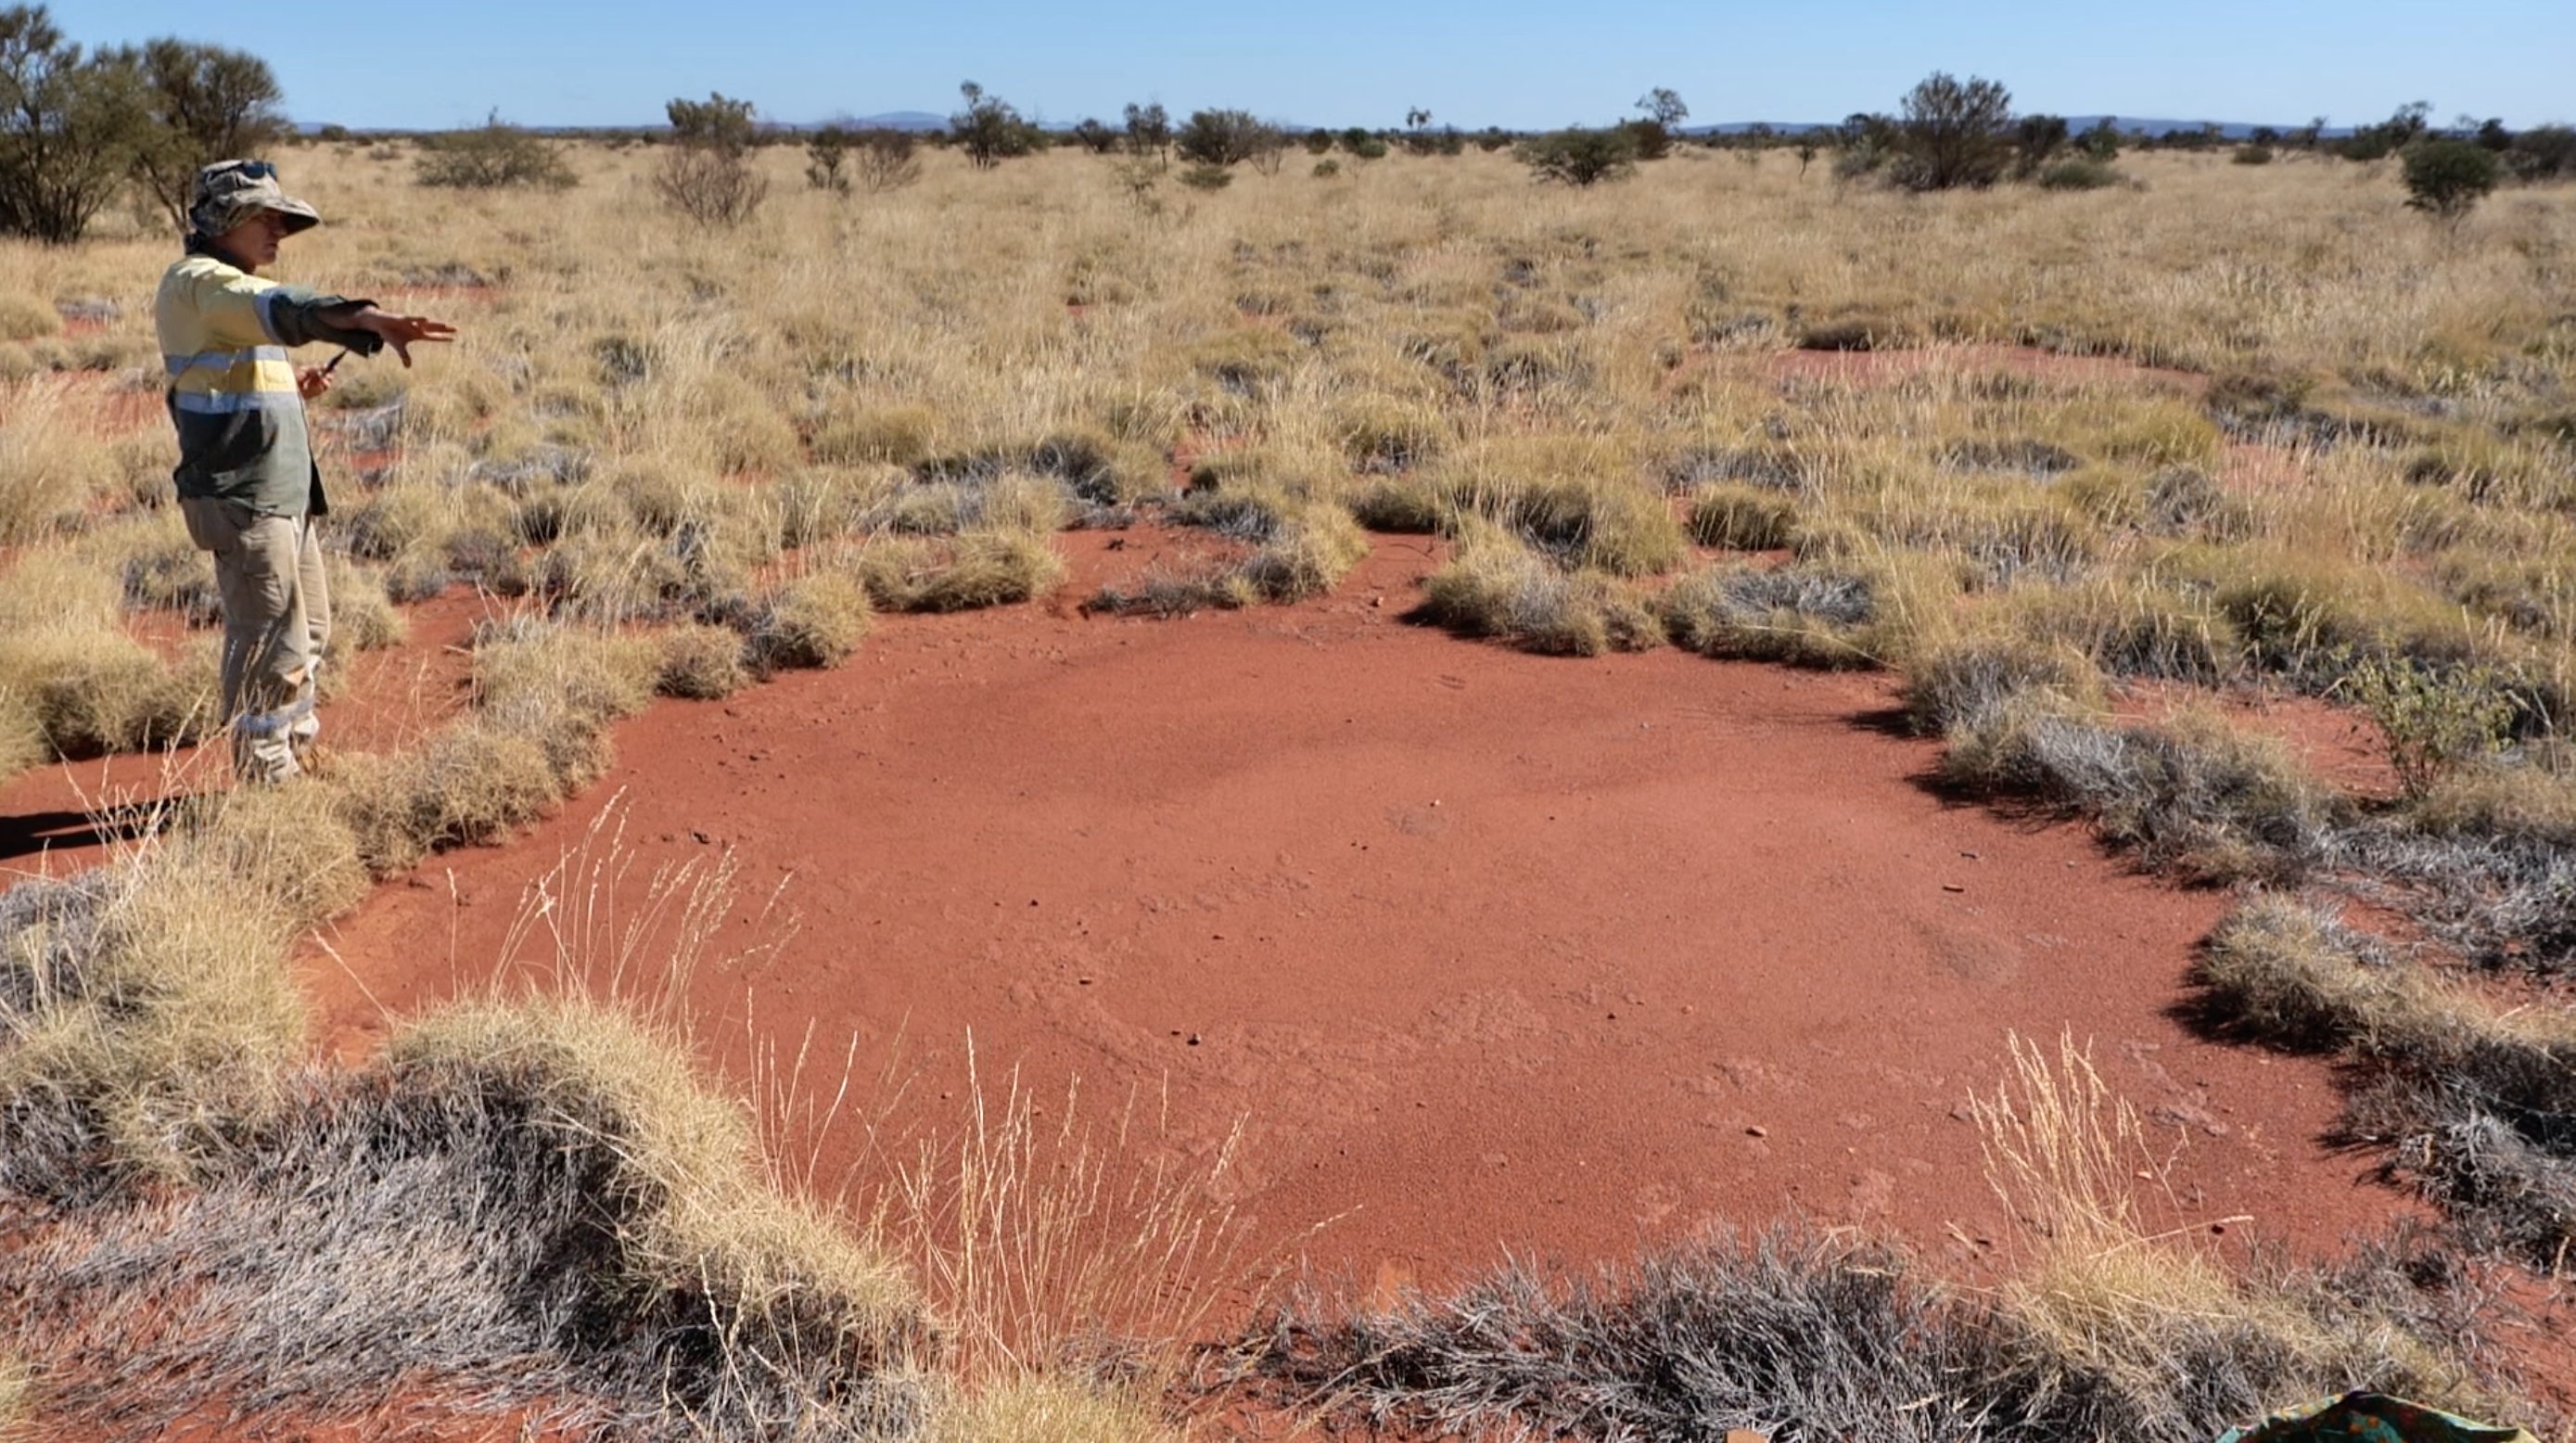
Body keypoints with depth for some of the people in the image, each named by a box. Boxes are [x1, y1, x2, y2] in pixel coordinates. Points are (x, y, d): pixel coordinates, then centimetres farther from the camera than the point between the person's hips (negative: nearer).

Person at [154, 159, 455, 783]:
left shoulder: (224, 289, 19)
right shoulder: (200, 282, -13)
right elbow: (284, 309, -34)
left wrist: (292, 387, 10)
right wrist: (369, 320, -49)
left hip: (282, 494, 11)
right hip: (242, 498, -11)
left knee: (307, 632, 19)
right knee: (272, 642, -5)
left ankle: (293, 760, 31)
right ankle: (265, 778, 5)